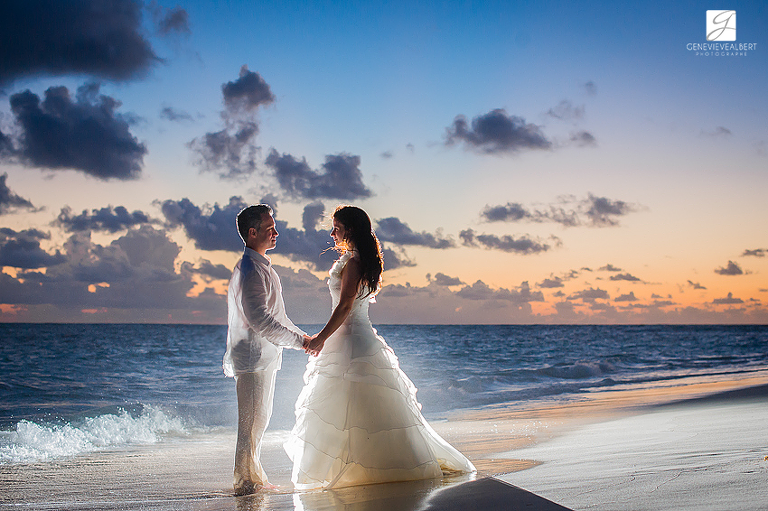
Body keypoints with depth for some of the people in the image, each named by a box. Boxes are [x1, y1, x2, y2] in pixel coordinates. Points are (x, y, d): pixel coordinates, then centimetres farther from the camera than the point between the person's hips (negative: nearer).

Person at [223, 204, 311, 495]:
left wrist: (302, 337, 15)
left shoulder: (262, 267, 17)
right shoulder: (250, 270, -18)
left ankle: (254, 477, 27)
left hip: (264, 357, 11)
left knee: (258, 421, 17)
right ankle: (245, 482, 6)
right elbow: (259, 320, -25)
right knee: (252, 423, -3)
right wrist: (299, 340, -18)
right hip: (254, 358, -10)